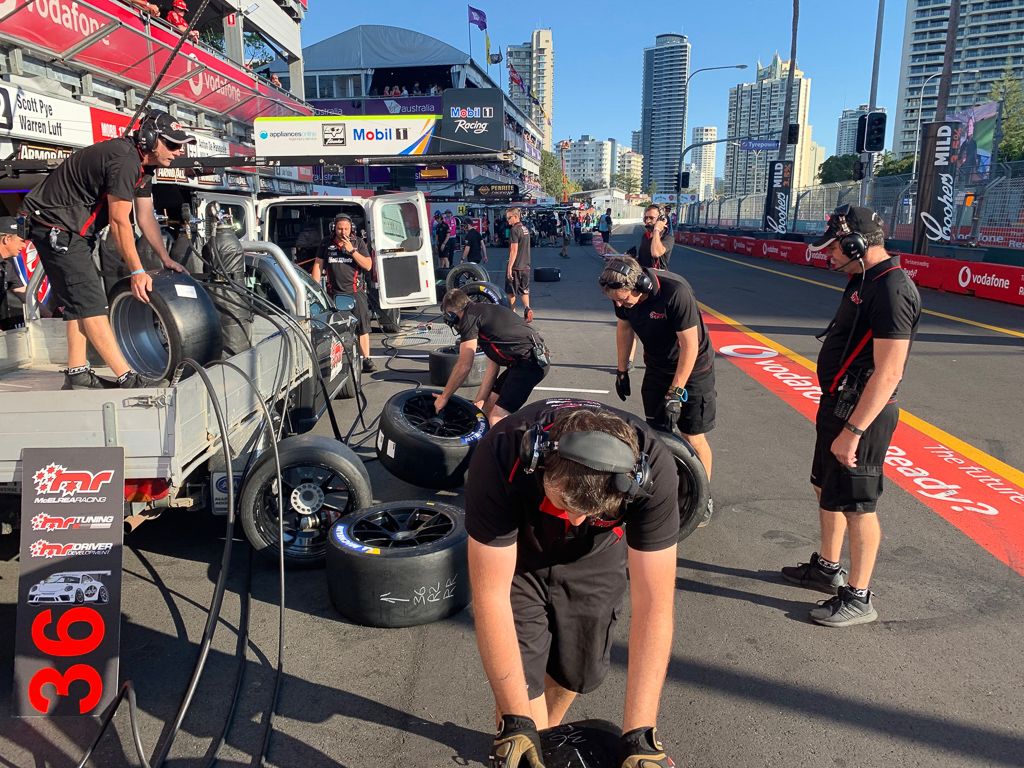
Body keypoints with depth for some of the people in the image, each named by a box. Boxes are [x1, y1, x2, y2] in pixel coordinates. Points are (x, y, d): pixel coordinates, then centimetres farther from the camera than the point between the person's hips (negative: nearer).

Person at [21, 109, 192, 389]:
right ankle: (127, 378, -15)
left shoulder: (143, 165, 9)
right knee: (89, 301, -12)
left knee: (78, 301, 11)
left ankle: (76, 374, 16)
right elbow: (119, 221, -21)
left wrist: (166, 259, 11)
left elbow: (146, 217, 13)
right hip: (55, 227, -11)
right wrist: (137, 271, -17)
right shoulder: (124, 160, -23)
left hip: (71, 231, 11)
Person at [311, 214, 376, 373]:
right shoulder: (326, 244, 7)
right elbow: (318, 266, 10)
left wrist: (351, 250, -14)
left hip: (356, 292, -1)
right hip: (335, 293, 1)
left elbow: (368, 265, -3)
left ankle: (366, 360, -1)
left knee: (362, 328, -4)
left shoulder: (358, 242, 3)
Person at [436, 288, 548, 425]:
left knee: (497, 418, -12)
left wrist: (444, 397, 4)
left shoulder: (469, 316, -4)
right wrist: (478, 402, 20)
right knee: (488, 405, 17)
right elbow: (493, 366, 21)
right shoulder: (485, 312, 24)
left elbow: (464, 366, -8)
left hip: (529, 361, -10)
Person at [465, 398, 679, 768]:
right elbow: (490, 594, -34)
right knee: (522, 682, -10)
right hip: (515, 553, -1)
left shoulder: (652, 470, -36)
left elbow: (653, 603, -31)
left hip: (595, 557, 2)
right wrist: (516, 720, -31)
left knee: (577, 671, 10)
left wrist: (638, 735, -32)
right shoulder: (502, 457, -41)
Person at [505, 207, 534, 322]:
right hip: (526, 266, 7)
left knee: (511, 291, 7)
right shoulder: (525, 229, 12)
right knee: (524, 290, 10)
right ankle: (527, 309, -6)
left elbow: (514, 250, -20)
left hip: (515, 266, -7)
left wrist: (509, 267, -19)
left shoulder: (514, 230, -15)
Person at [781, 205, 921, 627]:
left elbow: (888, 373, -26)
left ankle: (858, 598, 16)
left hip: (861, 413, -10)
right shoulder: (864, 280, 9)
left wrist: (853, 430, -27)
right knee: (827, 489, 21)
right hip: (838, 404, 10)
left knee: (857, 505, 1)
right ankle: (827, 568, 39)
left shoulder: (892, 291, -22)